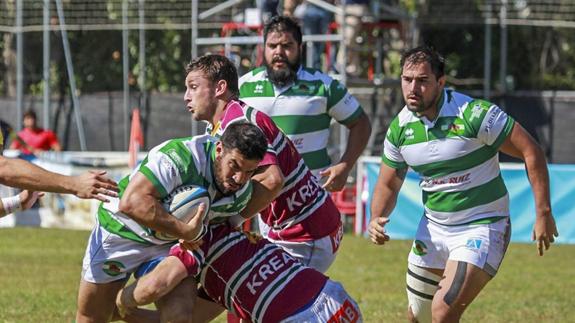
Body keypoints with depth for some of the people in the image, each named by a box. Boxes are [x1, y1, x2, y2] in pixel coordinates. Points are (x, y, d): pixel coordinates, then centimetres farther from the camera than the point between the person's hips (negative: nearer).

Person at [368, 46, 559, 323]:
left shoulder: (474, 114, -21)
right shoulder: (400, 127, -3)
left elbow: (531, 152, -16)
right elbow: (388, 185, 10)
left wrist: (543, 213, -18)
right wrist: (376, 219, -12)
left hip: (482, 227, -6)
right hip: (433, 227, 6)